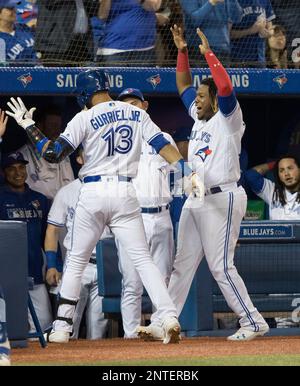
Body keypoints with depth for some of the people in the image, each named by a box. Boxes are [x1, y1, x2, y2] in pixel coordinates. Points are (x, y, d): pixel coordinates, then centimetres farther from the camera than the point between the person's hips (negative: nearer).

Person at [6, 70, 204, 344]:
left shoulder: (85, 118, -3)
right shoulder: (136, 114, 9)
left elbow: (53, 154, -8)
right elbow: (162, 145, 0)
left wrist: (29, 125, 2)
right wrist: (187, 172, -5)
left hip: (93, 193, -2)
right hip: (126, 193, 2)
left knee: (76, 261, 12)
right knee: (143, 259, 1)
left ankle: (62, 327, 11)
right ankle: (169, 317, -16)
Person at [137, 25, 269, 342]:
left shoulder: (228, 118, -6)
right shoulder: (199, 117, 16)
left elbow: (225, 87, -24)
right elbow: (183, 85, 27)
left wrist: (208, 53, -17)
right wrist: (182, 52, 15)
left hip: (222, 199, -9)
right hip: (195, 201, 9)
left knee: (220, 266, -11)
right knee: (182, 264, 7)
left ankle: (253, 322, -5)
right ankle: (162, 323, 8)